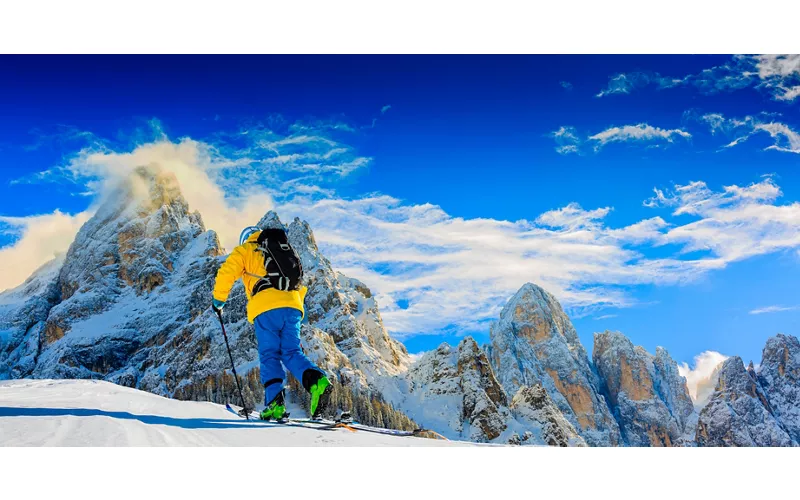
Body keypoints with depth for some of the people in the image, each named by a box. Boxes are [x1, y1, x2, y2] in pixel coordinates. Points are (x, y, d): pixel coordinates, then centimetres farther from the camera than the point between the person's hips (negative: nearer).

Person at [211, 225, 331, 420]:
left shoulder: (245, 251, 18)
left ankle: (275, 402, -13)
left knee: (269, 355, 1)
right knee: (292, 352, 4)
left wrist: (218, 300, 17)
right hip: (293, 305, 4)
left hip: (266, 308, -4)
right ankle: (316, 380, -23)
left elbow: (226, 273, 5)